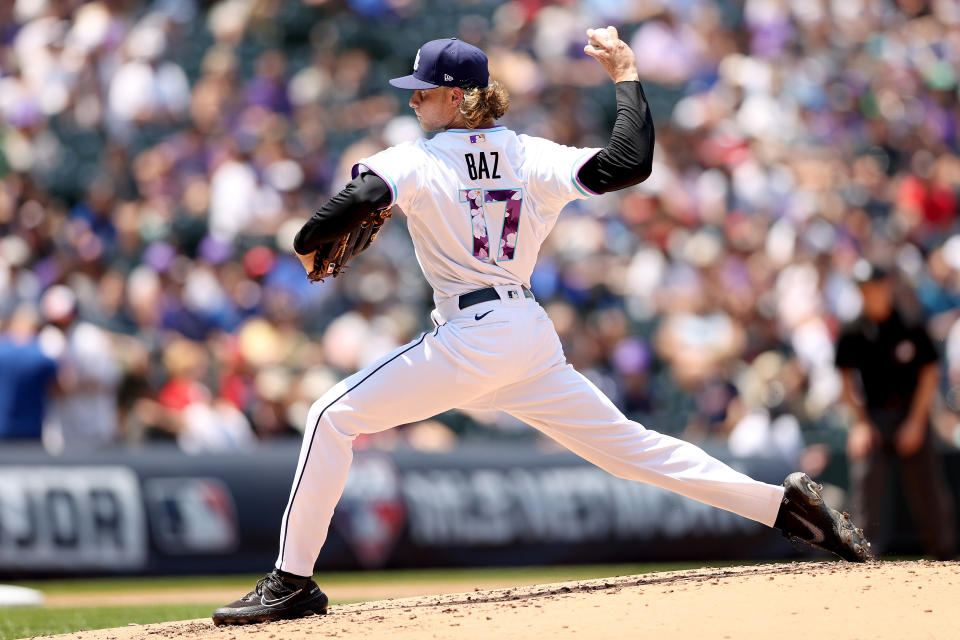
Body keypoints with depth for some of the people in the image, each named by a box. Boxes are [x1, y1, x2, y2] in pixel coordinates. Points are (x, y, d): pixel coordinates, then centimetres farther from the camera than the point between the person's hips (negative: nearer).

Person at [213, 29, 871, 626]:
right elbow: (629, 163, -2)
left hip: (471, 337, -7)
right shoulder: (530, 158, 8)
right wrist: (627, 76, 12)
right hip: (533, 335, 7)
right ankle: (784, 502, 6)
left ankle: (294, 581, -5)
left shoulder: (416, 161, -5)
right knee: (627, 443, 12)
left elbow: (360, 197, -23)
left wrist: (310, 244, -4)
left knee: (335, 417, -1)